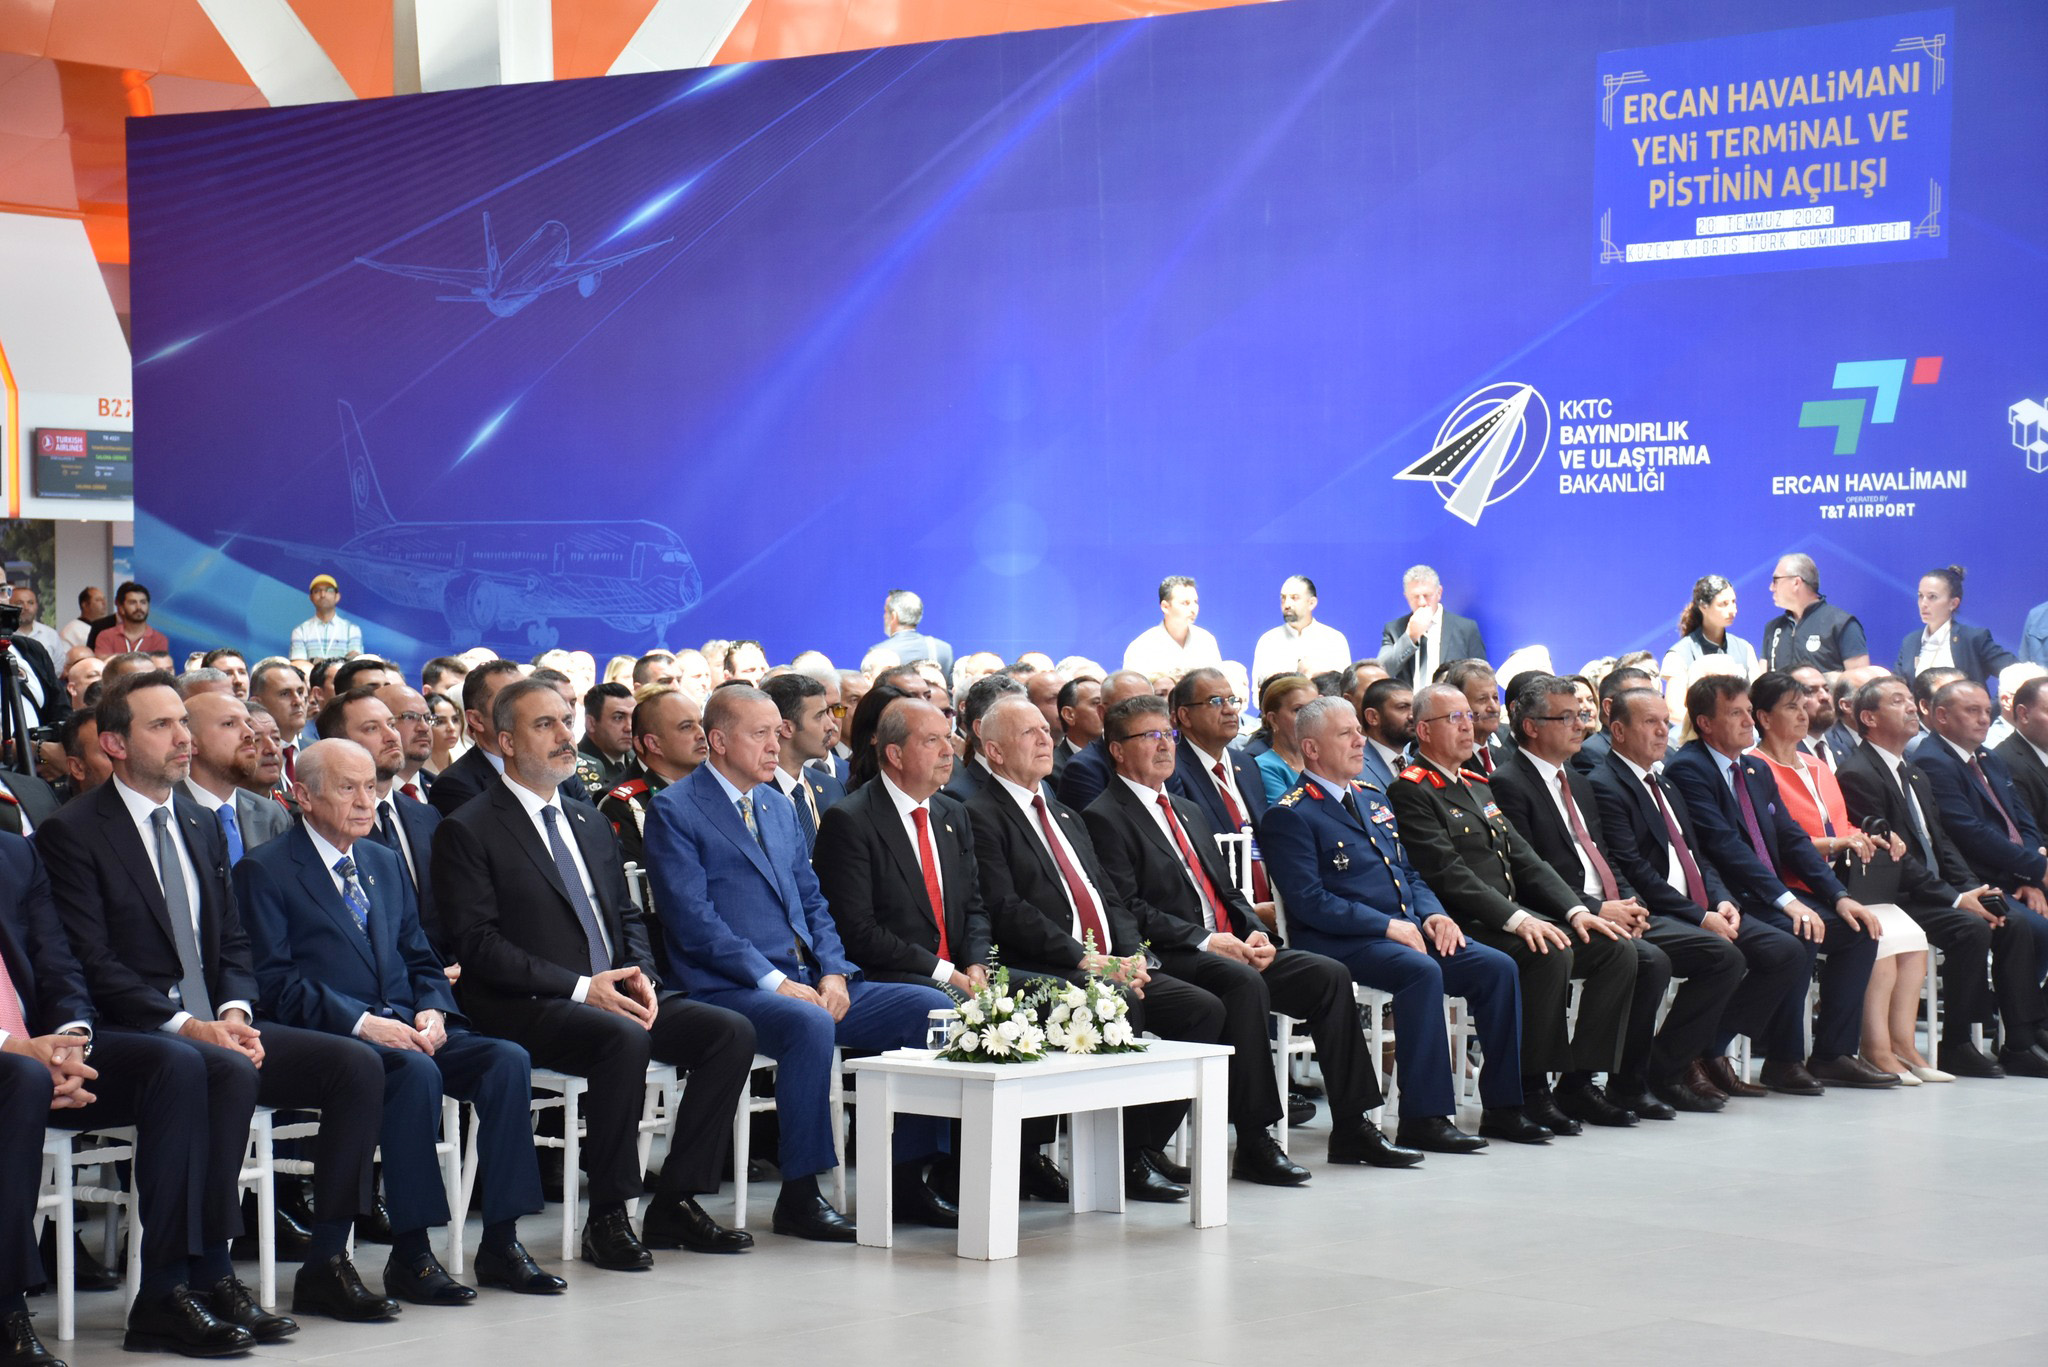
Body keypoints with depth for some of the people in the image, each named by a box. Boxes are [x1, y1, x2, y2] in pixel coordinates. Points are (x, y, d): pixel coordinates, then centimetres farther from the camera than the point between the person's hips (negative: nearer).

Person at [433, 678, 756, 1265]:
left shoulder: (590, 822, 21)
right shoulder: (467, 831, -3)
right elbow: (478, 945, -12)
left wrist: (638, 974, -1)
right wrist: (581, 987, -19)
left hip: (615, 993, 7)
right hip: (527, 1009, -7)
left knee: (732, 1032, -13)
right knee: (624, 1039, -36)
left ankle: (675, 1204, -7)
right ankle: (607, 1218, -23)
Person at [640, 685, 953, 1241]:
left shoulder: (779, 807, 21)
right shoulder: (674, 811, -3)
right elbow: (693, 920, -13)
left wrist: (834, 972, -1)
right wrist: (775, 982, -19)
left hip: (810, 983, 8)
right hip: (730, 990, -8)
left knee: (931, 1006, -8)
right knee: (809, 1024, -38)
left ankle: (909, 1179, -4)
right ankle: (799, 1195, -27)